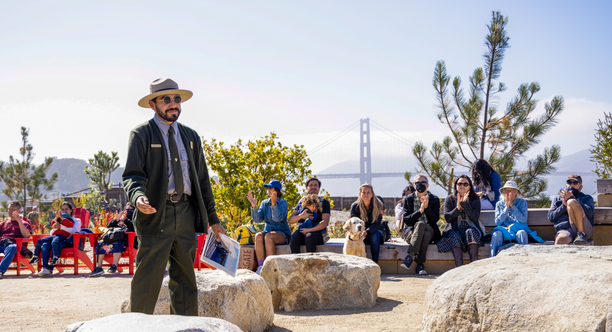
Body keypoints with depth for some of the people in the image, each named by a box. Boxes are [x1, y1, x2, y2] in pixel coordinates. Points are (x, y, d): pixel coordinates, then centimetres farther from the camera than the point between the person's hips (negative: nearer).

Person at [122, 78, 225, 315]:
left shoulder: (191, 137, 17)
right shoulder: (141, 134, 1)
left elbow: (202, 180, 19)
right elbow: (132, 175, -8)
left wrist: (212, 219, 15)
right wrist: (138, 197, -30)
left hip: (186, 215, 5)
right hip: (156, 214, -5)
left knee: (185, 282, 8)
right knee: (147, 280, -6)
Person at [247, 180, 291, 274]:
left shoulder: (283, 202, -4)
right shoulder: (265, 203, 11)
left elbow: (278, 218, -20)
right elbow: (257, 219, 0)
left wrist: (274, 204, -31)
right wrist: (254, 205, -12)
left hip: (283, 233, -4)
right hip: (268, 231, 4)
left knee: (268, 236, -34)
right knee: (258, 236, -28)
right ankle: (260, 266, -34)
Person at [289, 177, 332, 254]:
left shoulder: (324, 202, 11)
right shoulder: (301, 202, 22)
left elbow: (325, 222, -3)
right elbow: (290, 220, 14)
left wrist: (309, 230, -15)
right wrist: (301, 216, -8)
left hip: (317, 233, -3)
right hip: (302, 231, 3)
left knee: (309, 237, -37)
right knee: (293, 237, -32)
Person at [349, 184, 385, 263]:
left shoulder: (378, 205, -11)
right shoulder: (355, 206, -6)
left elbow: (377, 224, -18)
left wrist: (366, 232, -37)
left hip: (375, 232, -1)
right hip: (361, 232, 1)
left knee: (374, 235, -36)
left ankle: (375, 263, -34)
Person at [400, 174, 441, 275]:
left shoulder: (434, 199, 11)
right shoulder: (408, 199, 11)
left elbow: (435, 219, 0)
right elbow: (406, 220, 0)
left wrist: (427, 207, -14)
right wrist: (420, 211, -12)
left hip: (430, 230, 0)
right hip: (411, 231, 0)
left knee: (420, 224, -37)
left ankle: (410, 256, -36)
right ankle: (420, 265, -36)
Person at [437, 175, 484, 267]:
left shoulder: (475, 200, 8)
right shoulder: (450, 199, 9)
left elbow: (475, 218, -7)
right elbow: (447, 218, -2)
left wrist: (465, 204, -17)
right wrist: (458, 207, -17)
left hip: (471, 229, 0)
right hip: (454, 230, 0)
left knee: (471, 232, -34)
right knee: (454, 237, -34)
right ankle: (459, 267, -49)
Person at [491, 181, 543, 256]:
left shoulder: (522, 202, 9)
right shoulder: (499, 204, 14)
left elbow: (523, 220, -5)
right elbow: (497, 222, 2)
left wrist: (512, 205, -8)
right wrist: (507, 207, -4)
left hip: (519, 228, -1)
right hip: (504, 229, 1)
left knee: (522, 233, -38)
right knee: (497, 234, -34)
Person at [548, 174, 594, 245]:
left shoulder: (587, 198, 28)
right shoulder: (558, 198, 33)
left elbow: (589, 212, 3)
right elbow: (551, 217, 17)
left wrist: (571, 198, -1)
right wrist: (564, 205, 2)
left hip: (584, 229, 0)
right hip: (565, 230, 0)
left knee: (571, 202, -26)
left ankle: (581, 234, -26)